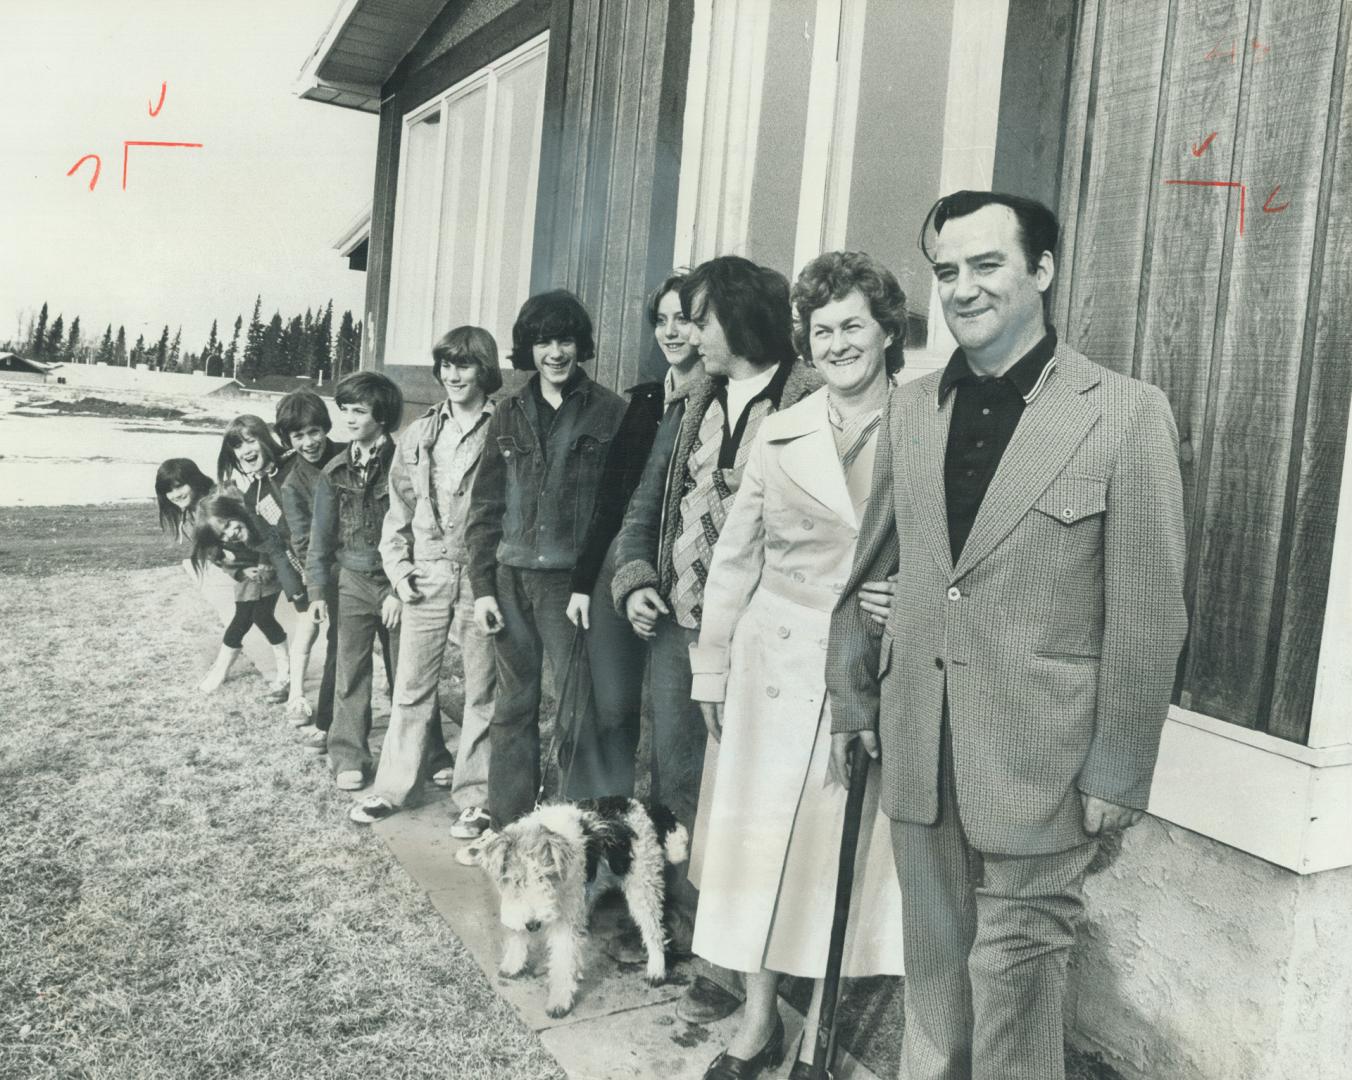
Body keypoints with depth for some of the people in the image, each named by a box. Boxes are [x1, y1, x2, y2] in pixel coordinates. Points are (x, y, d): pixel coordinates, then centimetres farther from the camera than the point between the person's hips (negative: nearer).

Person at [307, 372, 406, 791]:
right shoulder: (335, 472, 4)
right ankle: (349, 757, 13)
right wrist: (318, 589, 7)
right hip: (354, 582, 3)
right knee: (351, 674, 4)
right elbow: (322, 533, 9)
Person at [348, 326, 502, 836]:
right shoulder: (419, 435, 10)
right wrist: (397, 566, 3)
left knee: (482, 692, 6)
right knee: (411, 687, 10)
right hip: (426, 579, 4)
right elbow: (398, 509, 13)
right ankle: (391, 786, 23)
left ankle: (474, 798, 17)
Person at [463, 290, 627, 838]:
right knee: (513, 707, 11)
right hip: (512, 582, 4)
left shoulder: (610, 413, 0)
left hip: (573, 583, -4)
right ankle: (506, 826, 22)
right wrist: (482, 585, 4)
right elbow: (485, 508, 11)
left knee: (580, 706, -3)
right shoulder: (510, 416, 11)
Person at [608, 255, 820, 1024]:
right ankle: (679, 924, 37)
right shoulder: (690, 408, 12)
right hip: (675, 627, 7)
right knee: (676, 781, 17)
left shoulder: (810, 407, -10)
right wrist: (634, 580, 1)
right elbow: (645, 507, 16)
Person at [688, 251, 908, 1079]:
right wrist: (711, 667, 6)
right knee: (759, 840, 9)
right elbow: (734, 557, 6)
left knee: (841, 852, 8)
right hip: (774, 663, 2)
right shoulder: (780, 432, 3)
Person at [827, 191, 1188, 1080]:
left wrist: (1117, 772, -7)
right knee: (933, 966, 19)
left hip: (1040, 758, -4)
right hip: (918, 749, 4)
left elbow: (1146, 616, -8)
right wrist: (851, 699, 14)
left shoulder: (1126, 414, -9)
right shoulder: (913, 407, 6)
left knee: (1013, 979, 9)